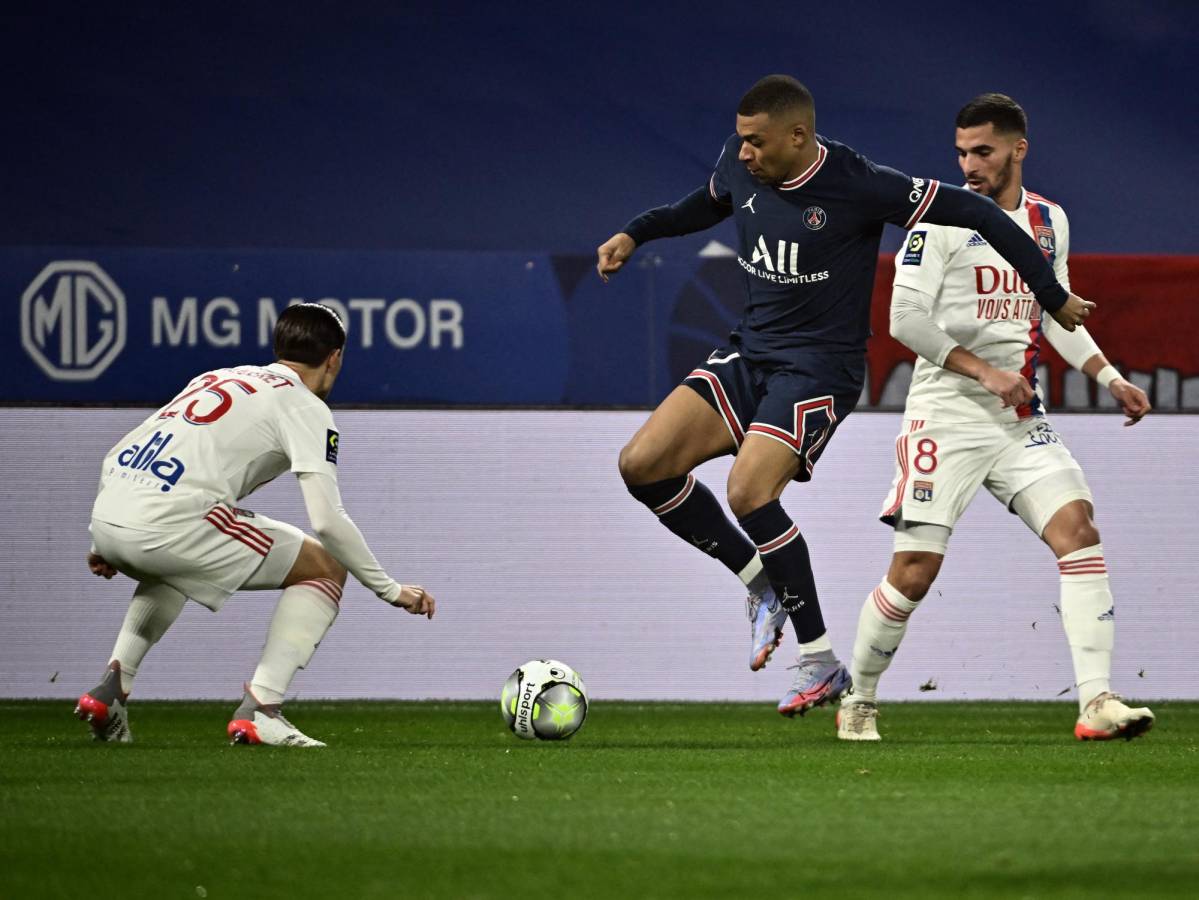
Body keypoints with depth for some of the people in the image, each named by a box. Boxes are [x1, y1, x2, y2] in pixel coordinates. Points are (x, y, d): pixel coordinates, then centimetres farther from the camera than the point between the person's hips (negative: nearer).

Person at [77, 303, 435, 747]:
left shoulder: (216, 378, 28)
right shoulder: (304, 406, 7)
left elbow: (117, 458, 30)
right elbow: (328, 521, -4)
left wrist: (105, 545, 41)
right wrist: (390, 590, 6)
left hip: (106, 515, 7)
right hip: (170, 523, -7)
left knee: (173, 564, 42)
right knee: (325, 568, 9)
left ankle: (112, 689, 24)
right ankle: (259, 709, -4)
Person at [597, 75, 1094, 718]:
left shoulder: (859, 187, -19)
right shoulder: (738, 165, 0)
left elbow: (974, 213, -14)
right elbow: (706, 205, 26)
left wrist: (1055, 299, -10)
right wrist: (633, 234, 15)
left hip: (819, 368, -7)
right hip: (750, 353, 7)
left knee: (749, 492, -26)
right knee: (641, 464, -9)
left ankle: (822, 664, -11)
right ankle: (763, 584, 9)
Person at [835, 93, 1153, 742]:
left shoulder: (1049, 221, 11)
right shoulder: (943, 218, -7)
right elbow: (906, 318, -12)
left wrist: (1110, 378, 14)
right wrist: (985, 371, -17)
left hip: (1020, 419, 5)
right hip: (947, 415, -5)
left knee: (1077, 528, -14)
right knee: (915, 570, -7)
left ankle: (1097, 703, -17)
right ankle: (858, 702, 15)